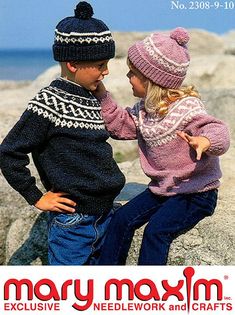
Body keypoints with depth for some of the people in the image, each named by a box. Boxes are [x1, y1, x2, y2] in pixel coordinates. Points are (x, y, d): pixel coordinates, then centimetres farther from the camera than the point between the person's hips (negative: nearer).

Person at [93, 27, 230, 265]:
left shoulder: (186, 107, -20)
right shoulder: (143, 110, 4)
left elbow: (217, 131, -30)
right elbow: (120, 125, 13)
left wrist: (205, 141, -55)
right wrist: (102, 95, 2)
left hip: (196, 192, -7)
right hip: (161, 188, 8)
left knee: (156, 230, -23)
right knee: (122, 219, -2)